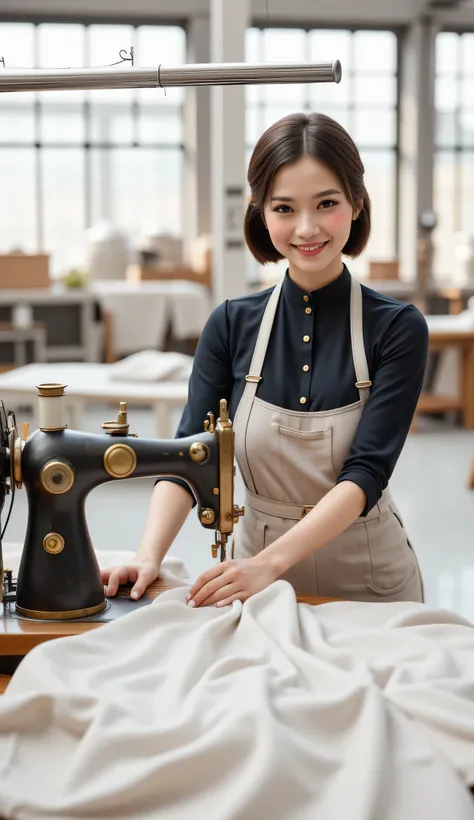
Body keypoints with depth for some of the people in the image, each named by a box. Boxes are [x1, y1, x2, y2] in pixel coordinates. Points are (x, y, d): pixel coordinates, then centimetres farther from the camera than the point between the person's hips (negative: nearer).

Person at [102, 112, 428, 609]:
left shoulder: (397, 329, -7)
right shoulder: (231, 326, 0)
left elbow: (367, 472, -15)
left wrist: (268, 563, -28)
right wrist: (149, 557, -23)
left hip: (367, 580, -1)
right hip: (258, 586, 2)